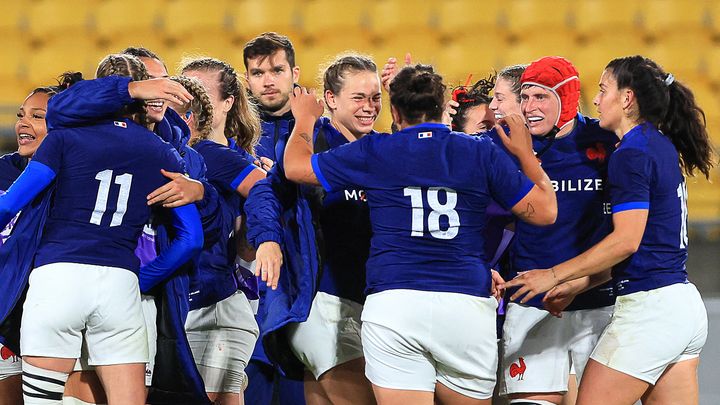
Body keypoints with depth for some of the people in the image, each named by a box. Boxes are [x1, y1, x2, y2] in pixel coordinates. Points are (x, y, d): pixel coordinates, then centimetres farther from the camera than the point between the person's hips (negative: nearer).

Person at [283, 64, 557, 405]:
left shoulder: (374, 152, 7)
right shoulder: (482, 153, 8)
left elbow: (296, 166, 18)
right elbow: (545, 210, 12)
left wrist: (305, 119, 37)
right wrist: (525, 153, 27)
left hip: (393, 302, -1)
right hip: (467, 306, 1)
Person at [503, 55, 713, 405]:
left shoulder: (632, 153, -13)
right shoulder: (663, 147, 16)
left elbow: (626, 241, -19)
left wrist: (555, 275, -12)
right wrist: (579, 283, 19)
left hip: (648, 307, -10)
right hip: (686, 307, 10)